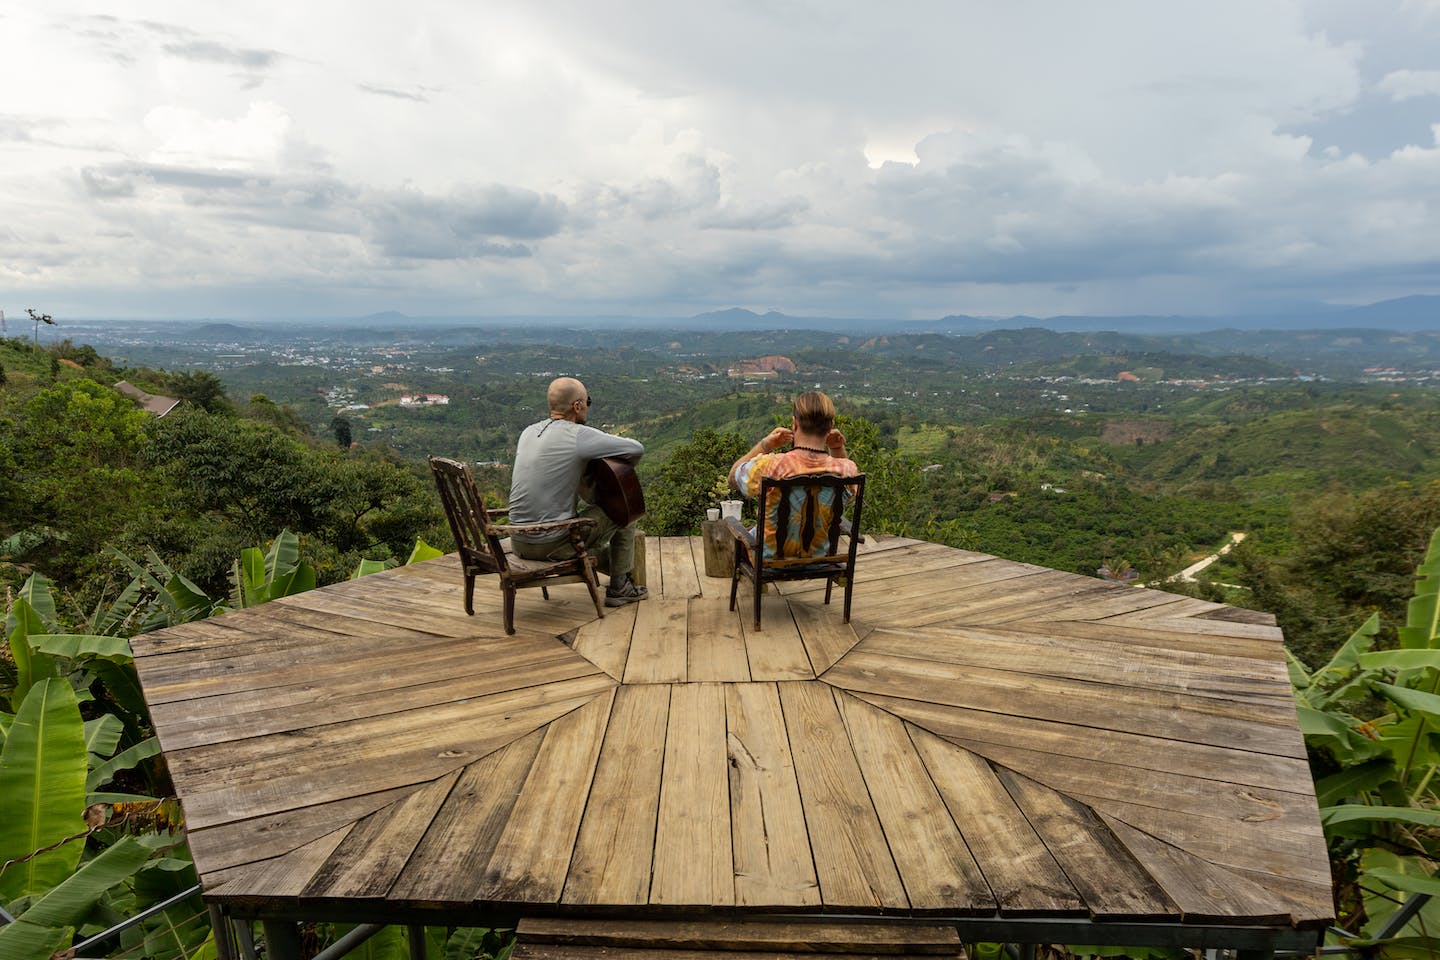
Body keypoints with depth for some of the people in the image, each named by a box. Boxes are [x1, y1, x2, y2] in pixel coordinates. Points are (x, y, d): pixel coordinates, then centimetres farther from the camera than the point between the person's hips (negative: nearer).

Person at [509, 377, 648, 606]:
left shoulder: (528, 432, 6)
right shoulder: (579, 435, -16)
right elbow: (637, 449, -10)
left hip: (519, 543, 8)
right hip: (553, 545, -8)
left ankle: (619, 570, 47)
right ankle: (619, 587, 19)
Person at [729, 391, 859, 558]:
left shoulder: (769, 466, -31)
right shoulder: (846, 469, -22)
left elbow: (733, 477, -7)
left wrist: (764, 445, -16)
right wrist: (838, 450, -5)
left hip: (771, 558, -2)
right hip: (820, 560, 3)